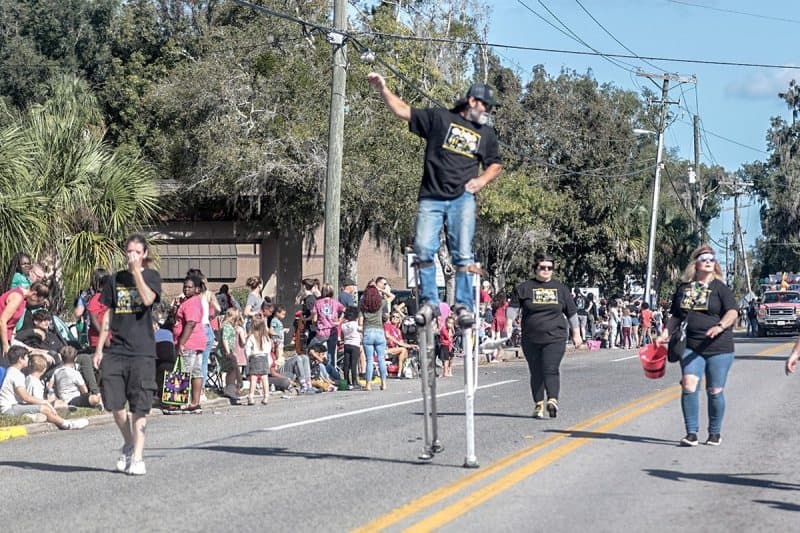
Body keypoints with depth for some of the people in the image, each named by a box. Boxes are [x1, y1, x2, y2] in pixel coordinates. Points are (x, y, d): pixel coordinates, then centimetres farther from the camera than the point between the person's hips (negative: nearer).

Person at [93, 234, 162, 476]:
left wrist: (137, 271, -14)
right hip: (116, 349, 4)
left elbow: (148, 299, -18)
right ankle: (128, 444, 23)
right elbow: (108, 315, 15)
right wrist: (99, 348, 11)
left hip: (142, 350, -4)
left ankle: (137, 456, -2)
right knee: (114, 403, 1)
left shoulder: (151, 276, 3)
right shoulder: (117, 279, 13)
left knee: (139, 406, -5)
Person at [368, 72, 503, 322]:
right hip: (431, 198, -1)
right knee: (424, 249, -12)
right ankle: (430, 302, -2)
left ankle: (464, 306, -6)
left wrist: (482, 180, 8)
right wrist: (383, 89, -3)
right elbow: (403, 111, 7)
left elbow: (496, 164, 28)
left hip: (462, 198, 2)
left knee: (463, 253, -9)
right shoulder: (440, 118, 9)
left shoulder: (486, 133, 19)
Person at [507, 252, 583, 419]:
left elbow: (572, 313, 17)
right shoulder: (524, 288, 6)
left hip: (555, 338, -1)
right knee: (536, 373, 6)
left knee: (551, 369, -17)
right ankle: (538, 405, 13)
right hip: (531, 340, 1)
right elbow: (513, 307, 3)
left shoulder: (560, 288, 11)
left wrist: (576, 334, 16)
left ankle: (553, 400, -30)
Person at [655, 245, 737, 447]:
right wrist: (666, 332, 6)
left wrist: (720, 326, -29)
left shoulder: (720, 287, 1)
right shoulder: (684, 287, 11)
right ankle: (691, 433, -6)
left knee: (715, 391, 3)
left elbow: (732, 312, -11)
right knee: (689, 385, -13)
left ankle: (715, 433, 20)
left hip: (718, 347, -2)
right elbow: (675, 315, 20)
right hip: (691, 347, 2)